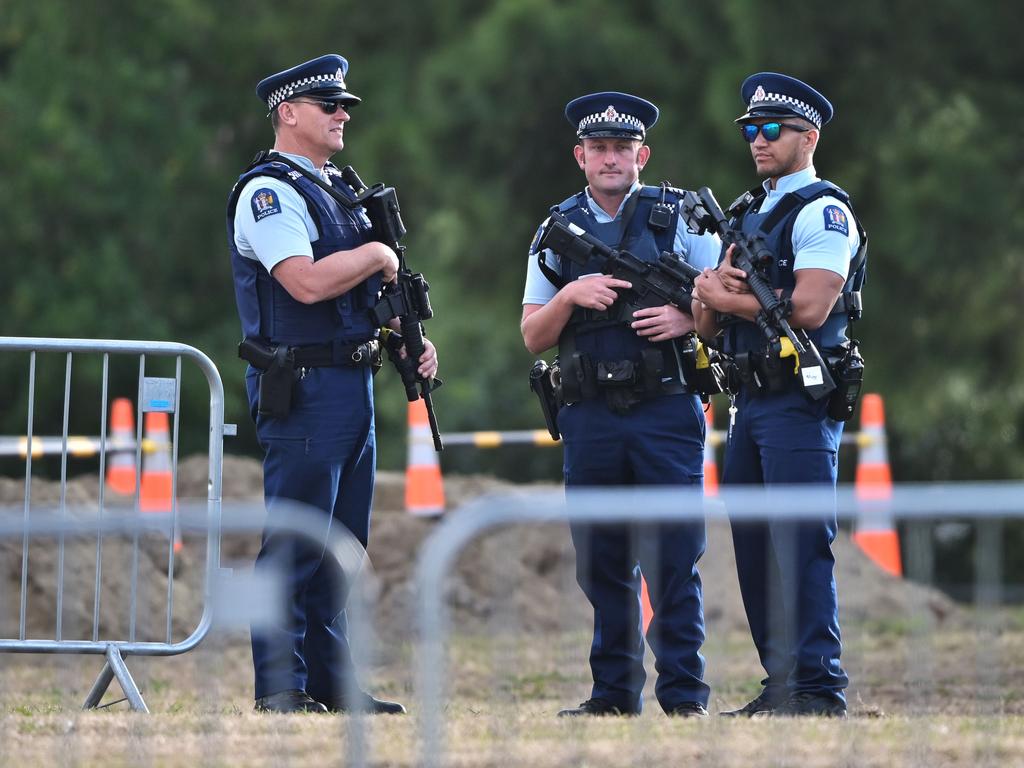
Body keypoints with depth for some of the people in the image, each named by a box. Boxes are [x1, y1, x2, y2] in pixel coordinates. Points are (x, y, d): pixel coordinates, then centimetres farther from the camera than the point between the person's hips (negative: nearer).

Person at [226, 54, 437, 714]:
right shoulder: (268, 191, -10)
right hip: (303, 387, -9)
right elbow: (308, 283, -24)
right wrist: (377, 255, -9)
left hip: (354, 384, 9)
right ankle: (281, 688, -5)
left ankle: (331, 681, 16)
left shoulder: (338, 190, 19)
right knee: (295, 544, -7)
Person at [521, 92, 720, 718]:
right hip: (591, 419, 3)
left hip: (667, 413, -3)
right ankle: (614, 692, 14)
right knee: (602, 564, 6)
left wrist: (687, 318, -14)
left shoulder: (678, 217, 4)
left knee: (674, 559, -6)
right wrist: (570, 296, -8)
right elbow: (533, 337, 10)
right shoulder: (559, 231, 12)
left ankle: (684, 695, -2)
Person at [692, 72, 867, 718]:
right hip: (750, 400, 9)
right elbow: (708, 321, 17)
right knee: (756, 546, 9)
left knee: (801, 545, -11)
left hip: (800, 403, -9)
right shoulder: (750, 215, 20)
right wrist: (712, 290, -8)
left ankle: (820, 690, -10)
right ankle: (782, 684, 14)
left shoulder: (824, 212, -6)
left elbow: (808, 307, -19)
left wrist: (721, 294, -6)